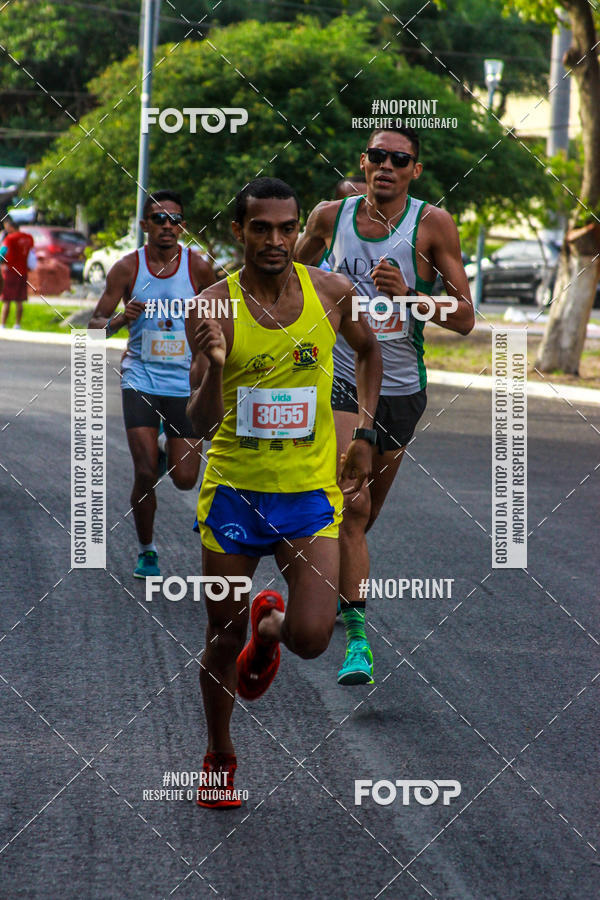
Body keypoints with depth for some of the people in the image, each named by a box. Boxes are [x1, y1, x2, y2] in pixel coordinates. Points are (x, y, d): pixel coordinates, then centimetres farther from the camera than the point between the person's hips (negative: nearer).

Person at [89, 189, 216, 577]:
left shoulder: (198, 267, -3)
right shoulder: (127, 268, -4)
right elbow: (95, 324, -1)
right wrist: (119, 320, -22)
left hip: (185, 382, 1)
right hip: (140, 379, -1)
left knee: (185, 479, -1)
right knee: (146, 474, -10)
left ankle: (166, 453, 36)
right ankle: (147, 551, 12)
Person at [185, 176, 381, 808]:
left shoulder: (332, 293, -4)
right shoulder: (213, 308, -11)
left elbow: (368, 351, 19)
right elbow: (201, 422, -16)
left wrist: (363, 434, 11)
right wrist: (212, 368, -35)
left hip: (310, 490, 1)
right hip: (233, 489, -1)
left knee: (311, 637, -13)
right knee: (223, 634, 8)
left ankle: (269, 623, 25)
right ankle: (219, 756, 32)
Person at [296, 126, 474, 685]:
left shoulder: (432, 224, -6)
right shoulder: (331, 216, -1)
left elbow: (464, 318, -8)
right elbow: (294, 269, 21)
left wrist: (407, 294, -22)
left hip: (400, 388, 1)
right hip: (340, 380, -1)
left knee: (363, 511, 16)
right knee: (351, 505, -19)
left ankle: (332, 582, 46)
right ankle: (356, 636, -19)